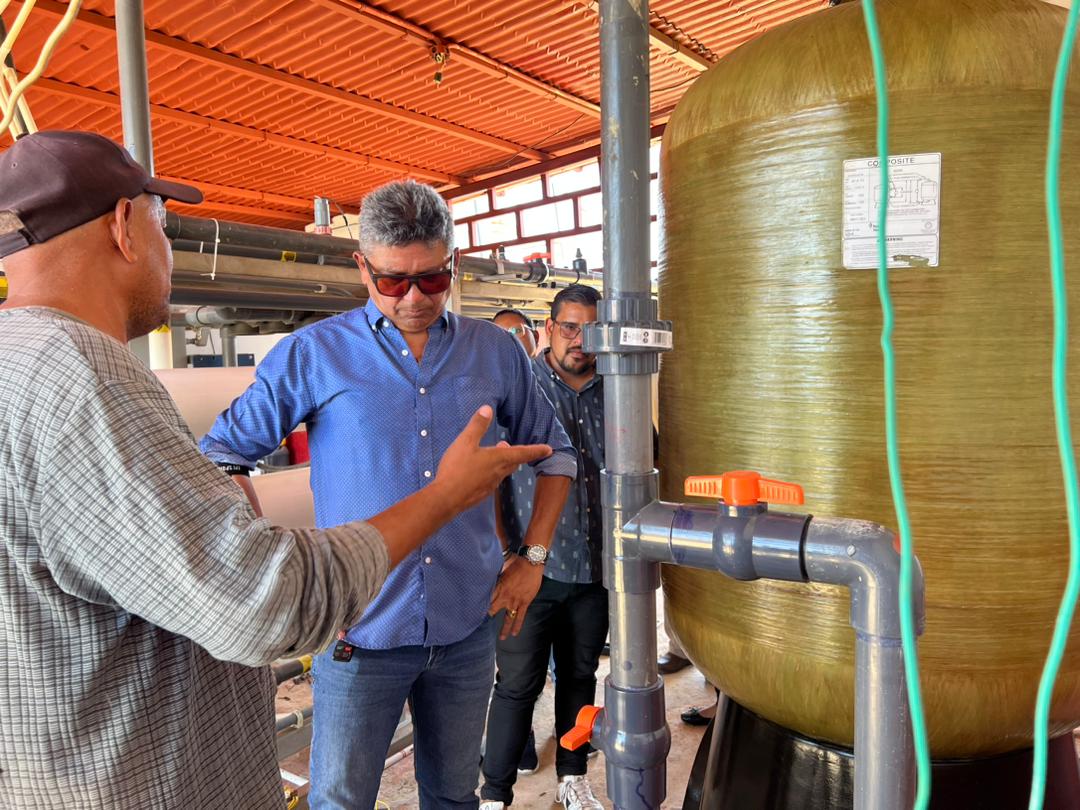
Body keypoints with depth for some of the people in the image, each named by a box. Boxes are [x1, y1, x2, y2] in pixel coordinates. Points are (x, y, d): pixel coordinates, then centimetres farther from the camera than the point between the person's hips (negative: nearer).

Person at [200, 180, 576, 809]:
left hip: (468, 625, 3)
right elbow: (221, 453, -1)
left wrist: (532, 558, 6)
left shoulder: (496, 352, 3)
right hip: (360, 631, -2)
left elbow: (554, 451, 14)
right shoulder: (314, 353, -5)